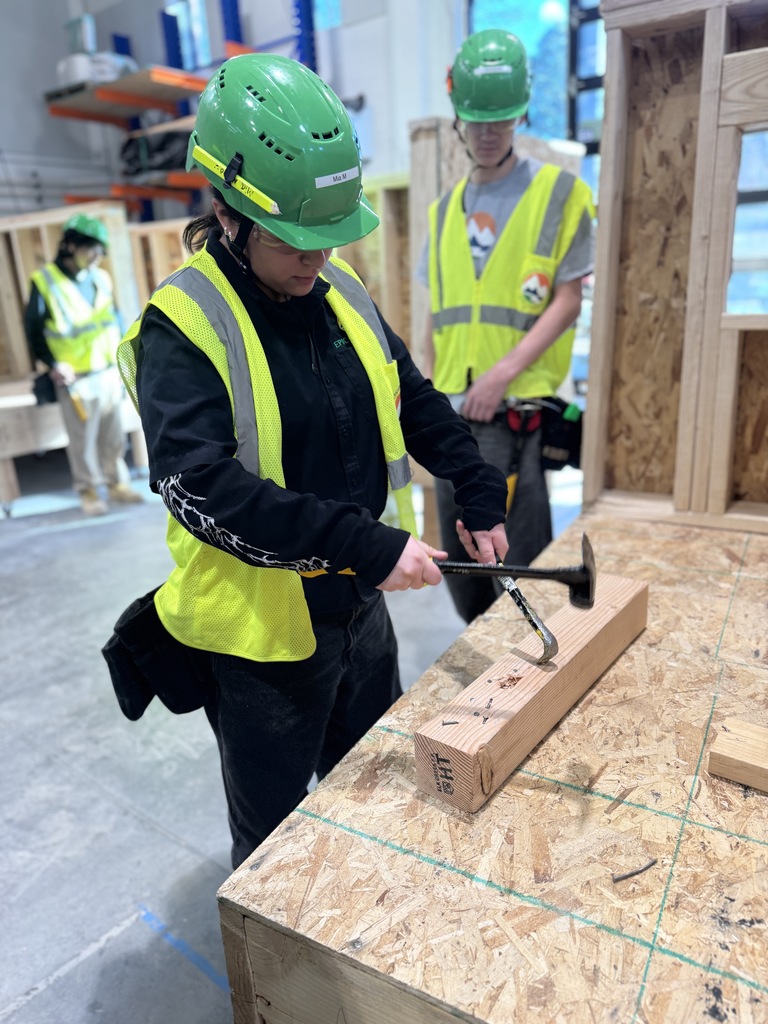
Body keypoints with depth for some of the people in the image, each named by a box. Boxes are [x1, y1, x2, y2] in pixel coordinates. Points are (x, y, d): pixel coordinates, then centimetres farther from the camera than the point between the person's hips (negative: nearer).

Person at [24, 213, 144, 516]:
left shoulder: (100, 279, 8)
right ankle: (88, 490, 15)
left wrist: (119, 359, 10)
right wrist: (52, 364, -10)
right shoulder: (44, 282, -5)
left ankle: (117, 483, 23)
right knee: (82, 438, 2)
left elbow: (115, 321, 16)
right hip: (75, 379, -4)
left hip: (109, 373, 4)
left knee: (113, 435, 10)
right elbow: (33, 329, -3)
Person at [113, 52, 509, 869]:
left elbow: (418, 405, 10)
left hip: (359, 608, 7)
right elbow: (205, 490, -30)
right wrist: (368, 545, -33)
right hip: (258, 635, -6)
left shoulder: (340, 293, 2)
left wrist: (480, 497, 3)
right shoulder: (181, 327, -18)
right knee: (274, 839, 18)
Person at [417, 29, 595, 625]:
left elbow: (568, 301, -6)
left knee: (518, 557, -2)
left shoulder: (559, 192, 0)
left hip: (517, 408, -5)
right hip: (453, 408, 6)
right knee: (459, 554, 13)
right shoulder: (445, 209, 15)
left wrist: (504, 372, -17)